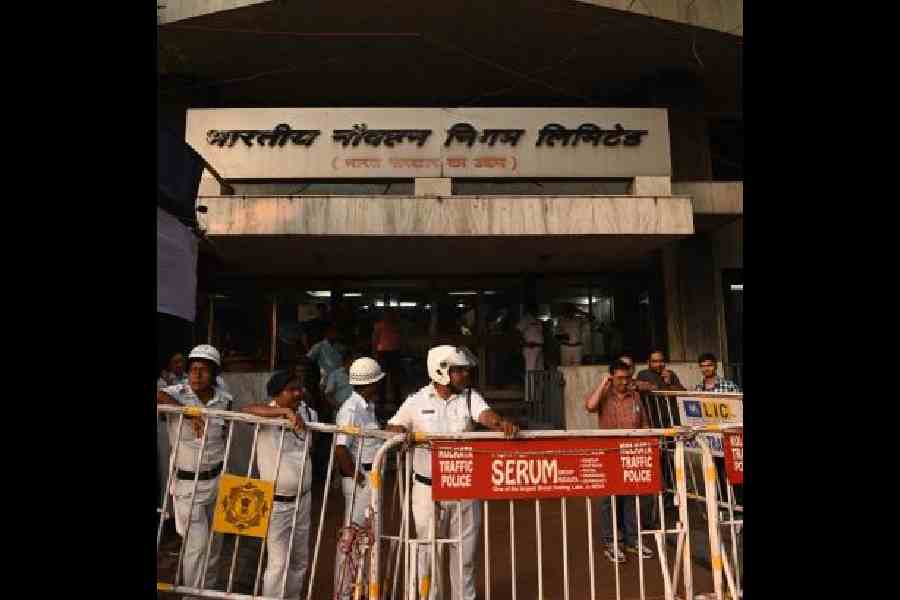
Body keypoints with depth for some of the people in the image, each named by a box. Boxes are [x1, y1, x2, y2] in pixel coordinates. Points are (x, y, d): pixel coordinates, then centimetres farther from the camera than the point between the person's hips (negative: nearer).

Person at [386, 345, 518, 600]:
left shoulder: (470, 397, 1)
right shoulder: (417, 400, -2)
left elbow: (486, 415, -17)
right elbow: (391, 427, 4)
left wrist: (502, 423, -39)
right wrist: (401, 432, -19)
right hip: (428, 488, -1)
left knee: (465, 550, 14)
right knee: (429, 550, 9)